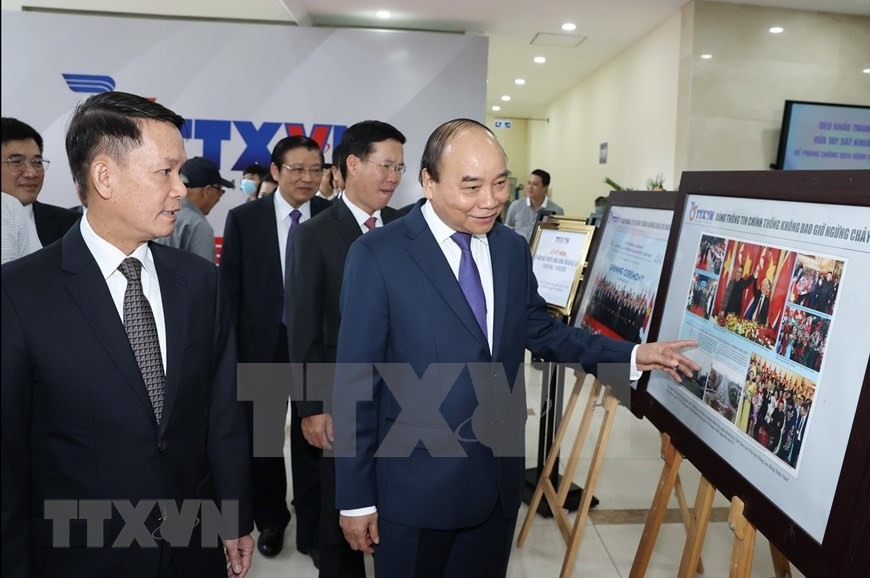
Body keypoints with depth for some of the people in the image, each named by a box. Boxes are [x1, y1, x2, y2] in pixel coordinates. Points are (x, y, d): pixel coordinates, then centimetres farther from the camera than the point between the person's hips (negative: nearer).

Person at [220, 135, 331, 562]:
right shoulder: (243, 219, -3)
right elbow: (230, 288, -1)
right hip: (261, 344, 2)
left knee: (313, 440, 10)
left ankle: (311, 529, 29)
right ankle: (270, 521, 41)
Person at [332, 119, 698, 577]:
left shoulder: (513, 249, 3)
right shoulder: (377, 255, -13)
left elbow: (540, 329, 15)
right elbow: (355, 383, -12)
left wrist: (630, 355, 6)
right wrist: (355, 497, -9)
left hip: (500, 479, 5)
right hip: (416, 487, -4)